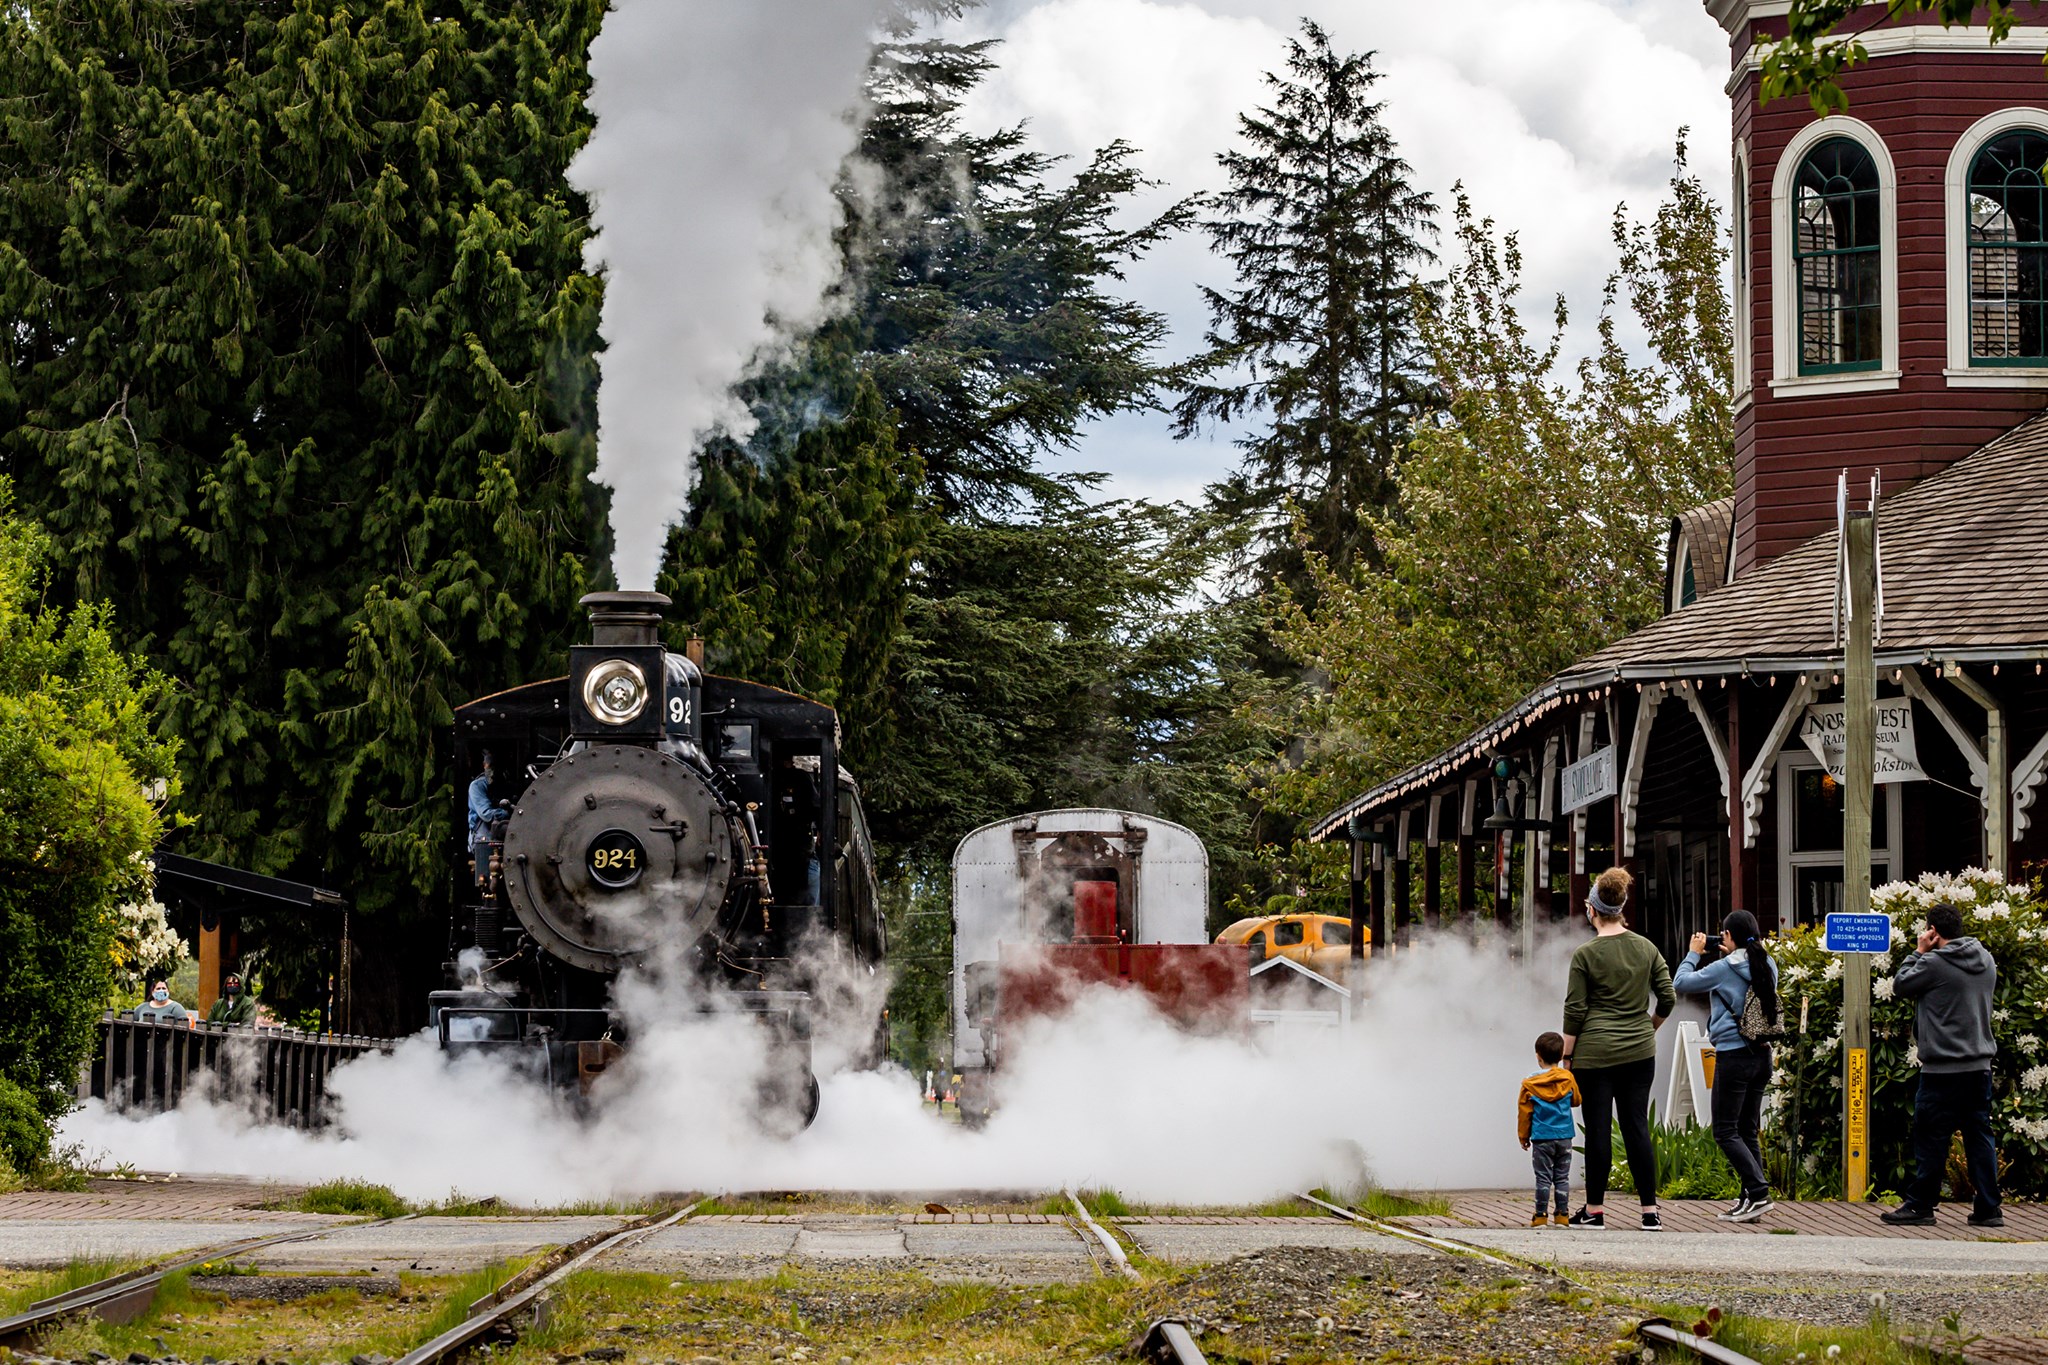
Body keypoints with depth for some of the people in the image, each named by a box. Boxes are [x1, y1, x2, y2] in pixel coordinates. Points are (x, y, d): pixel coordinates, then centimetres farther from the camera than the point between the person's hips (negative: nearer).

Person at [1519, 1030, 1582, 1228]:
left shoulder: (1530, 1084, -5)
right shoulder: (1568, 1079, -1)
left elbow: (1524, 1113, 1)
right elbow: (1576, 1100, 14)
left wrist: (1524, 1137, 12)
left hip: (1542, 1138, -2)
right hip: (1564, 1137, 2)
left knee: (1543, 1178, 0)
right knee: (1562, 1177, 8)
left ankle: (1541, 1216, -1)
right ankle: (1562, 1214, 7)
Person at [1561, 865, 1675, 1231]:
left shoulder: (1585, 955, -8)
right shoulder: (1647, 949, 4)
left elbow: (1575, 1011, -7)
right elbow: (1668, 999, 6)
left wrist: (1567, 1056, 2)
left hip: (1595, 1053, -4)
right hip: (1639, 1052, 4)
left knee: (1598, 1128, 2)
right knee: (1637, 1126, 6)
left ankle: (1595, 1210, 8)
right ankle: (1650, 1211, 2)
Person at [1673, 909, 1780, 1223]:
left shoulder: (1724, 969, -12)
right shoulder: (1768, 967, 5)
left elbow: (1680, 984, -3)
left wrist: (1694, 953, 12)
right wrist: (1734, 955, 21)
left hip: (1733, 1056, -7)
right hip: (1761, 1055, 7)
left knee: (1725, 1131, -3)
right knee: (1748, 1131, 12)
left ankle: (1758, 1192, -15)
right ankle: (1749, 1199, 9)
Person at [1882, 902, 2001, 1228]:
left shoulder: (1934, 964, -13)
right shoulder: (1986, 961, 8)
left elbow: (1900, 986, -1)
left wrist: (1919, 952, 7)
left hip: (1943, 1069, -6)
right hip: (1980, 1064, 6)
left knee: (1930, 1137, 1)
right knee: (1979, 1136, 8)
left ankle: (1919, 1206, 6)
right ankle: (1988, 1208, 7)